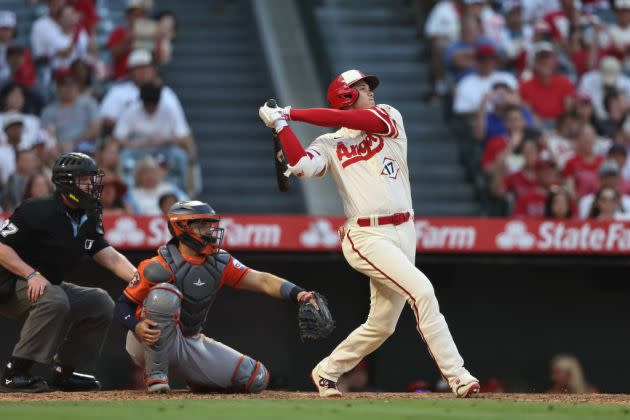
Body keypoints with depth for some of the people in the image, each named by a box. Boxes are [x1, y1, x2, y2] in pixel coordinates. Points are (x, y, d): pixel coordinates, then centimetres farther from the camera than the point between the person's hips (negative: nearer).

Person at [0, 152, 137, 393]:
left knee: (101, 302, 5)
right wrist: (32, 275, -31)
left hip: (50, 286, 9)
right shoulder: (37, 211, -19)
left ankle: (63, 372, 9)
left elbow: (110, 257, 1)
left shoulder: (88, 220, 7)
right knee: (54, 299, -36)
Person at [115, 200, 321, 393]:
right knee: (164, 293, -36)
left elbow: (261, 280, -11)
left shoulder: (219, 263, -2)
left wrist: (297, 293, -28)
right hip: (150, 344, -5)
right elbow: (124, 304, -13)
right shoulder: (159, 268, -19)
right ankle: (155, 374, -23)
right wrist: (137, 327, -35)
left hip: (192, 344, 5)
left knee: (256, 379, -4)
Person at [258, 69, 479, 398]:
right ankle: (457, 376, -23)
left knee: (381, 324, 10)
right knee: (421, 290, -22)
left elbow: (352, 120, -6)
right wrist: (281, 124, -9)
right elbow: (301, 166, -15)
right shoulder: (329, 145, 5)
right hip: (366, 237, -5)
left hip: (403, 234, 5)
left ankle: (326, 372, 29)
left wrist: (292, 114, -2)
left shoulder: (388, 118, 12)